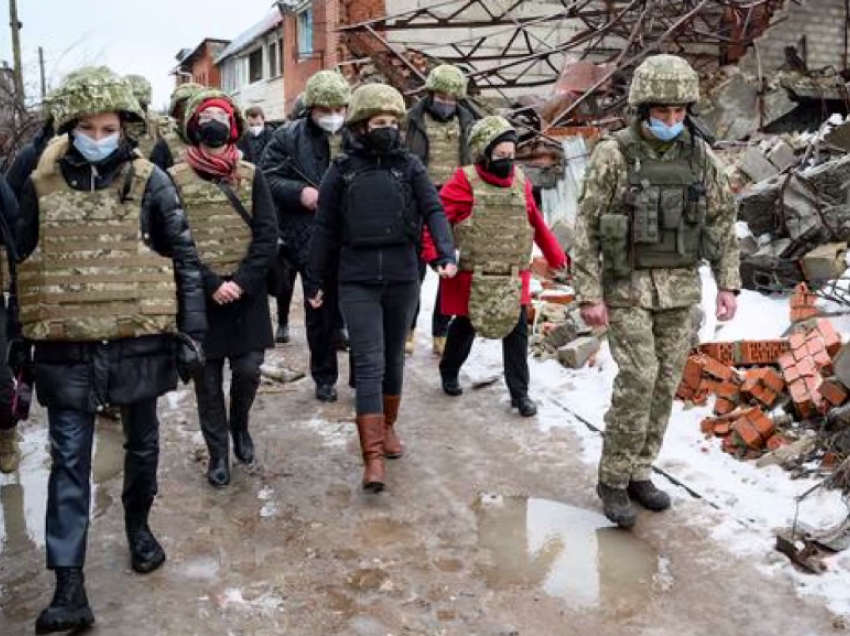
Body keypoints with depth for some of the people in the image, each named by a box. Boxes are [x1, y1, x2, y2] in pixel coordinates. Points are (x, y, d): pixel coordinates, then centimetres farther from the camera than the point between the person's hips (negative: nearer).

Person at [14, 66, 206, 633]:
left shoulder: (149, 181, -4)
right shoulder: (42, 183, 2)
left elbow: (185, 261, -2)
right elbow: (24, 262, 11)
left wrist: (191, 333, -6)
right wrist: (24, 335, 11)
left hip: (138, 342, 0)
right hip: (66, 348, 1)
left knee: (142, 444, 16)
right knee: (69, 462, 0)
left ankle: (139, 525, 41)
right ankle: (70, 588, 4)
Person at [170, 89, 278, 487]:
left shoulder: (250, 175, 5)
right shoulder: (176, 179, 0)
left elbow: (268, 236, -2)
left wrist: (241, 282, -13)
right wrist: (211, 283, -15)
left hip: (247, 294, 1)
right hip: (200, 295, -1)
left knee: (249, 370, 0)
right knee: (208, 379, 6)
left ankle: (239, 426, 30)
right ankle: (218, 452, 22)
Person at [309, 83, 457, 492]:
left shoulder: (409, 166, 3)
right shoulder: (342, 170, 2)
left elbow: (433, 210, -5)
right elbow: (325, 229, 6)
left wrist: (445, 253, -22)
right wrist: (318, 282, 9)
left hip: (403, 278, 2)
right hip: (357, 280, -2)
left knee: (394, 359, 15)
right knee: (369, 364, -7)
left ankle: (388, 426, 36)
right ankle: (373, 456, -5)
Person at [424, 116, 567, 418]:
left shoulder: (520, 181, 5)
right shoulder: (465, 182, -10)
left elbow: (536, 223, 15)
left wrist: (556, 256, 19)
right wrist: (433, 255, -26)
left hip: (514, 276, 3)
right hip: (473, 276, -3)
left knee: (517, 331, 3)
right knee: (465, 326, 15)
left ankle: (519, 392, 14)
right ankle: (449, 372, 40)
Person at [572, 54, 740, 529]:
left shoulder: (700, 156, 4)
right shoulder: (614, 156, -9)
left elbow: (723, 220, 10)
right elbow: (587, 228, -9)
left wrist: (729, 283, 3)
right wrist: (589, 294, -13)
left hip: (681, 289, 5)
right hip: (628, 288, -4)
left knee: (665, 385, 8)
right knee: (638, 380, -11)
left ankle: (639, 473, 23)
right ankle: (613, 479, 6)